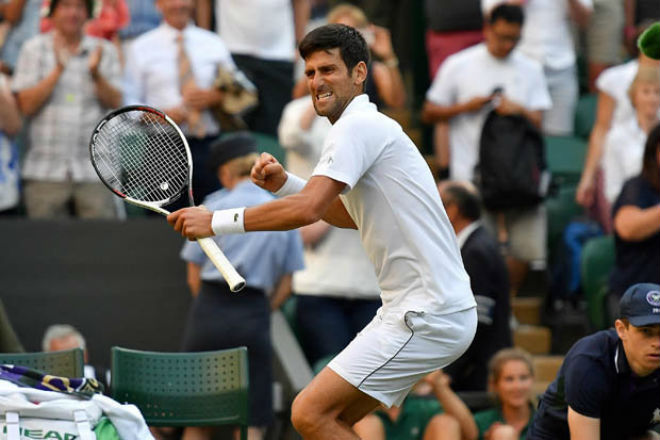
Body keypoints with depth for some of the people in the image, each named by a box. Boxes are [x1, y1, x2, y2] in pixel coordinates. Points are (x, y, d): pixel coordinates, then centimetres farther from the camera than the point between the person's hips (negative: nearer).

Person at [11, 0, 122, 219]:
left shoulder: (105, 51, 10)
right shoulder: (34, 49, 7)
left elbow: (115, 102, 3)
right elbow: (26, 105, -2)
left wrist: (96, 74, -14)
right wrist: (58, 70, -12)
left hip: (94, 169, 1)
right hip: (45, 170, -1)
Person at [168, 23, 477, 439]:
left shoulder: (358, 125, -12)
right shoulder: (370, 127, 20)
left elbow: (308, 209, -23)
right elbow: (350, 215, 32)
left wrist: (217, 221, -16)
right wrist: (285, 184, 17)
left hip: (428, 316, -11)